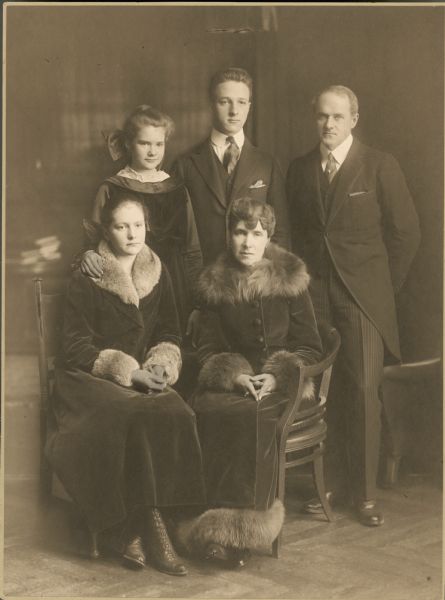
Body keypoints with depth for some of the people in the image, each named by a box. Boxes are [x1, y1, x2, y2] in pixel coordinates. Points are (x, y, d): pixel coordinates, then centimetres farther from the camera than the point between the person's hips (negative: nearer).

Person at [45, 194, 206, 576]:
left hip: (144, 383, 4)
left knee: (176, 415, -29)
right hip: (92, 381, -4)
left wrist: (160, 364, -5)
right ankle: (150, 525, -23)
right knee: (139, 418, -34)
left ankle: (136, 530, -24)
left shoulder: (158, 273, 15)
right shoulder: (86, 279, 0)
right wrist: (127, 370, -16)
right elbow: (75, 347, -5)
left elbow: (170, 334, 17)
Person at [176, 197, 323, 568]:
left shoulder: (291, 279, 4)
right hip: (231, 381, 2)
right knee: (206, 408, -32)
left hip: (282, 384, -2)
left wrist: (276, 377, -14)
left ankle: (236, 530, -29)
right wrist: (235, 375, -13)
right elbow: (208, 348, 8)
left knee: (251, 414, -35)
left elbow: (310, 347, 4)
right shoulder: (215, 284, 8)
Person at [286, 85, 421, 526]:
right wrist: (306, 279, 10)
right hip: (314, 292, 3)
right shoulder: (299, 170, 10)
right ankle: (327, 481, 12)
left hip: (362, 295, -3)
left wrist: (384, 287, 3)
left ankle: (365, 491, 6)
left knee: (363, 390, -5)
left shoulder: (380, 166, -1)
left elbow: (406, 232, 2)